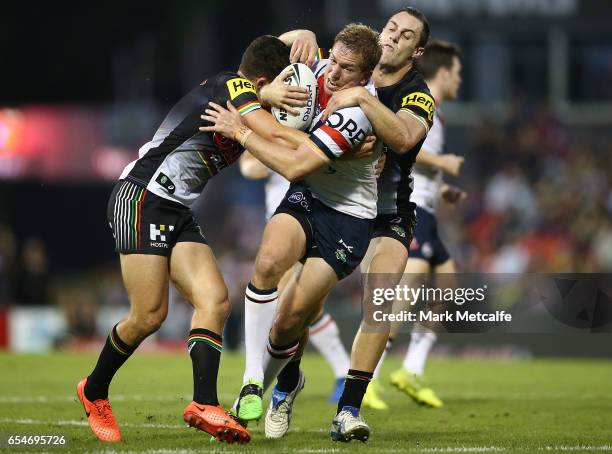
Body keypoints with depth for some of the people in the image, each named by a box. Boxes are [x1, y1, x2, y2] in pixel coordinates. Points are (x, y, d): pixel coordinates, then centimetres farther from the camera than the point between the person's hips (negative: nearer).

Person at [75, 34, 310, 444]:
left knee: (215, 301, -8)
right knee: (150, 315, -10)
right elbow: (275, 135, -26)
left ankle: (205, 404, -16)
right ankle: (94, 391, 13)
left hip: (179, 212, 9)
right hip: (141, 197, -9)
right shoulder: (231, 85, -14)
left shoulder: (247, 98, 14)